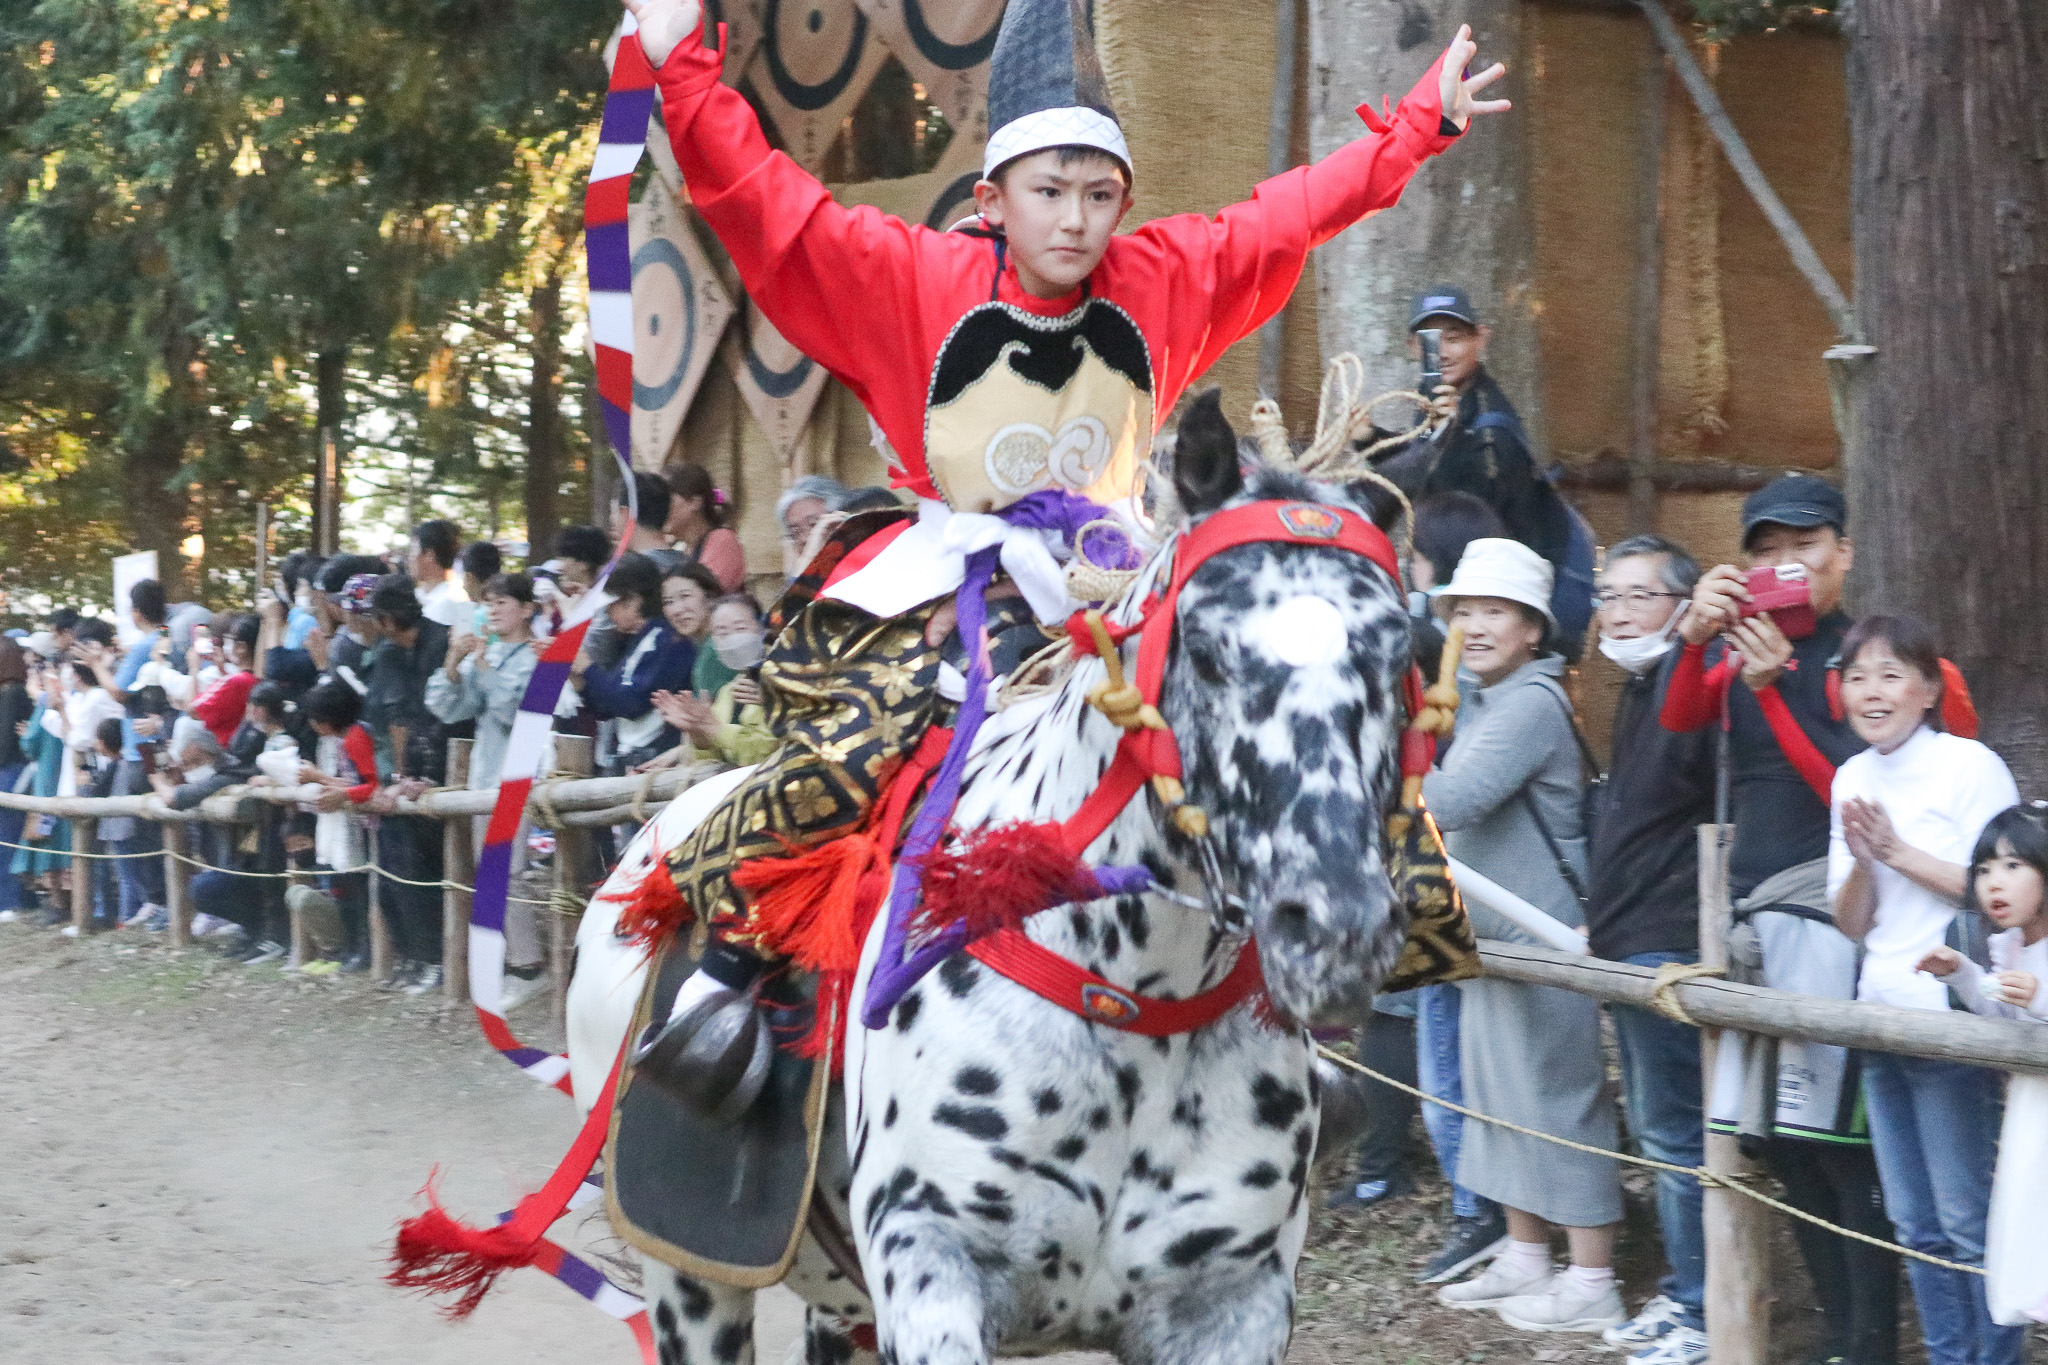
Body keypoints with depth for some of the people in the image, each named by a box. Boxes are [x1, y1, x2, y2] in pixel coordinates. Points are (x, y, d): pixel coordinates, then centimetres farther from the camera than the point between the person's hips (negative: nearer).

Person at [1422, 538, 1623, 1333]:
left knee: (1559, 1094, -5)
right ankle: (1525, 1260, 27)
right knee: (1502, 1088, 16)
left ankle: (1592, 1288, 2)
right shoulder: (1475, 697, 13)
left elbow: (1454, 800, -28)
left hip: (1542, 931, -10)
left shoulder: (1531, 703, -18)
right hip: (1491, 930, 10)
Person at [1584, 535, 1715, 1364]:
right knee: (1655, 1129, 15)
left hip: (1668, 947, -10)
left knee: (1677, 1131, -5)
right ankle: (1682, 1291, 24)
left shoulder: (1691, 683, -14)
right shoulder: (1637, 688, 17)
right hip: (1627, 947, 10)